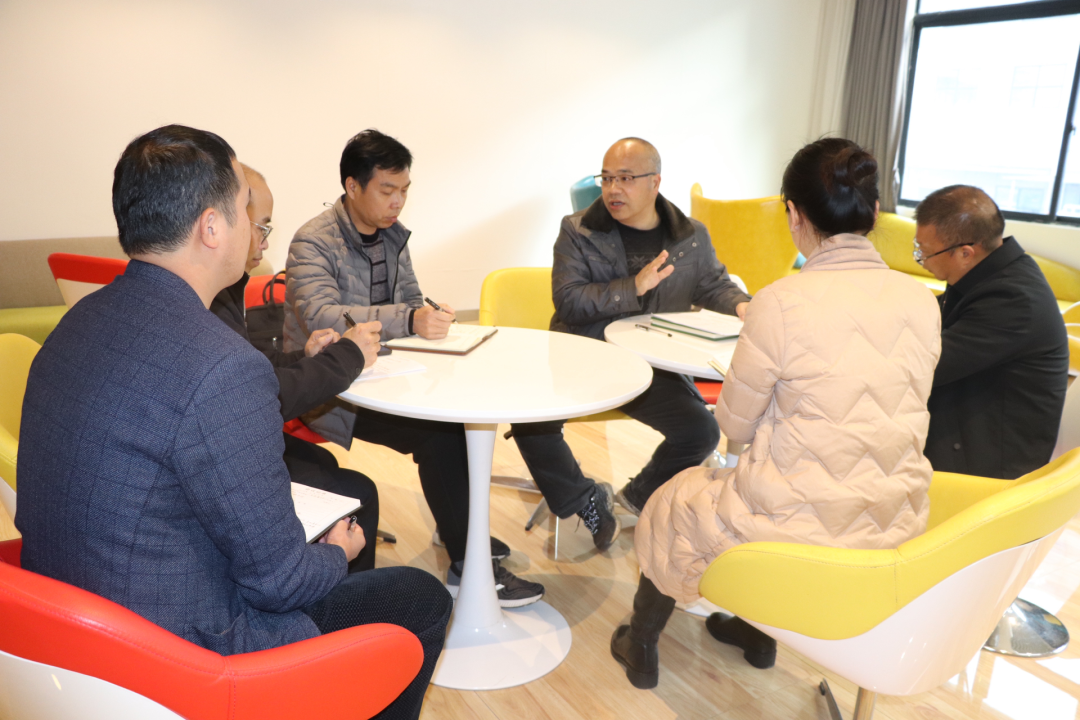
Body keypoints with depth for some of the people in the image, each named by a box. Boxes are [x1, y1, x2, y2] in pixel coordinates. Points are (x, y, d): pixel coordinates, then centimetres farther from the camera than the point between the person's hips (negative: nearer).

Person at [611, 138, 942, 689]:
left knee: (675, 502, 24)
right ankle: (758, 630, 49)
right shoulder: (923, 301, -4)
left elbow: (735, 425, -7)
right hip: (896, 523, 6)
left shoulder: (781, 303, -21)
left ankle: (640, 647, 46)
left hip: (806, 527, -6)